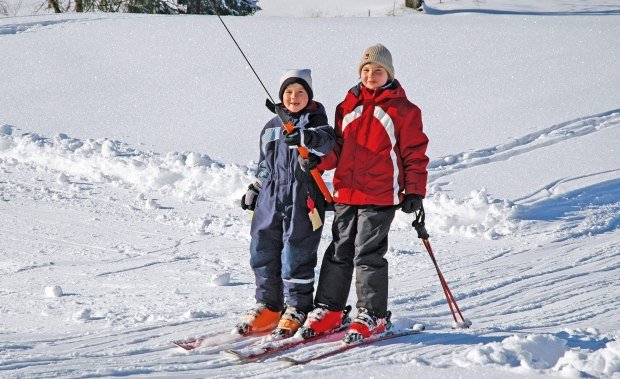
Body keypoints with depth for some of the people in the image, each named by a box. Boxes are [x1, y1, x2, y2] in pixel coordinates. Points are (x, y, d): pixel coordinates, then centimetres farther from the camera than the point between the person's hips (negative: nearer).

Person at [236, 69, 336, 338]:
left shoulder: (314, 120, 0)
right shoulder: (271, 127, 18)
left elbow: (327, 141, -23)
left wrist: (307, 137, -42)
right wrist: (254, 190, 23)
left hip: (302, 197, -6)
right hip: (271, 196, 6)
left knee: (296, 256, -4)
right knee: (262, 252, 5)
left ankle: (297, 309, 8)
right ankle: (268, 306, 18)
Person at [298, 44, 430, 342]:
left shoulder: (402, 110, -1)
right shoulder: (348, 106, 13)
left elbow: (415, 153, 1)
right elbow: (338, 147, 17)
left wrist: (415, 192, -5)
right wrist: (318, 160, -3)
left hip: (381, 196, -5)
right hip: (346, 193, 5)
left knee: (368, 255, -5)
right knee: (339, 251, 10)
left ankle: (372, 316, 5)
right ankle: (328, 310, 19)